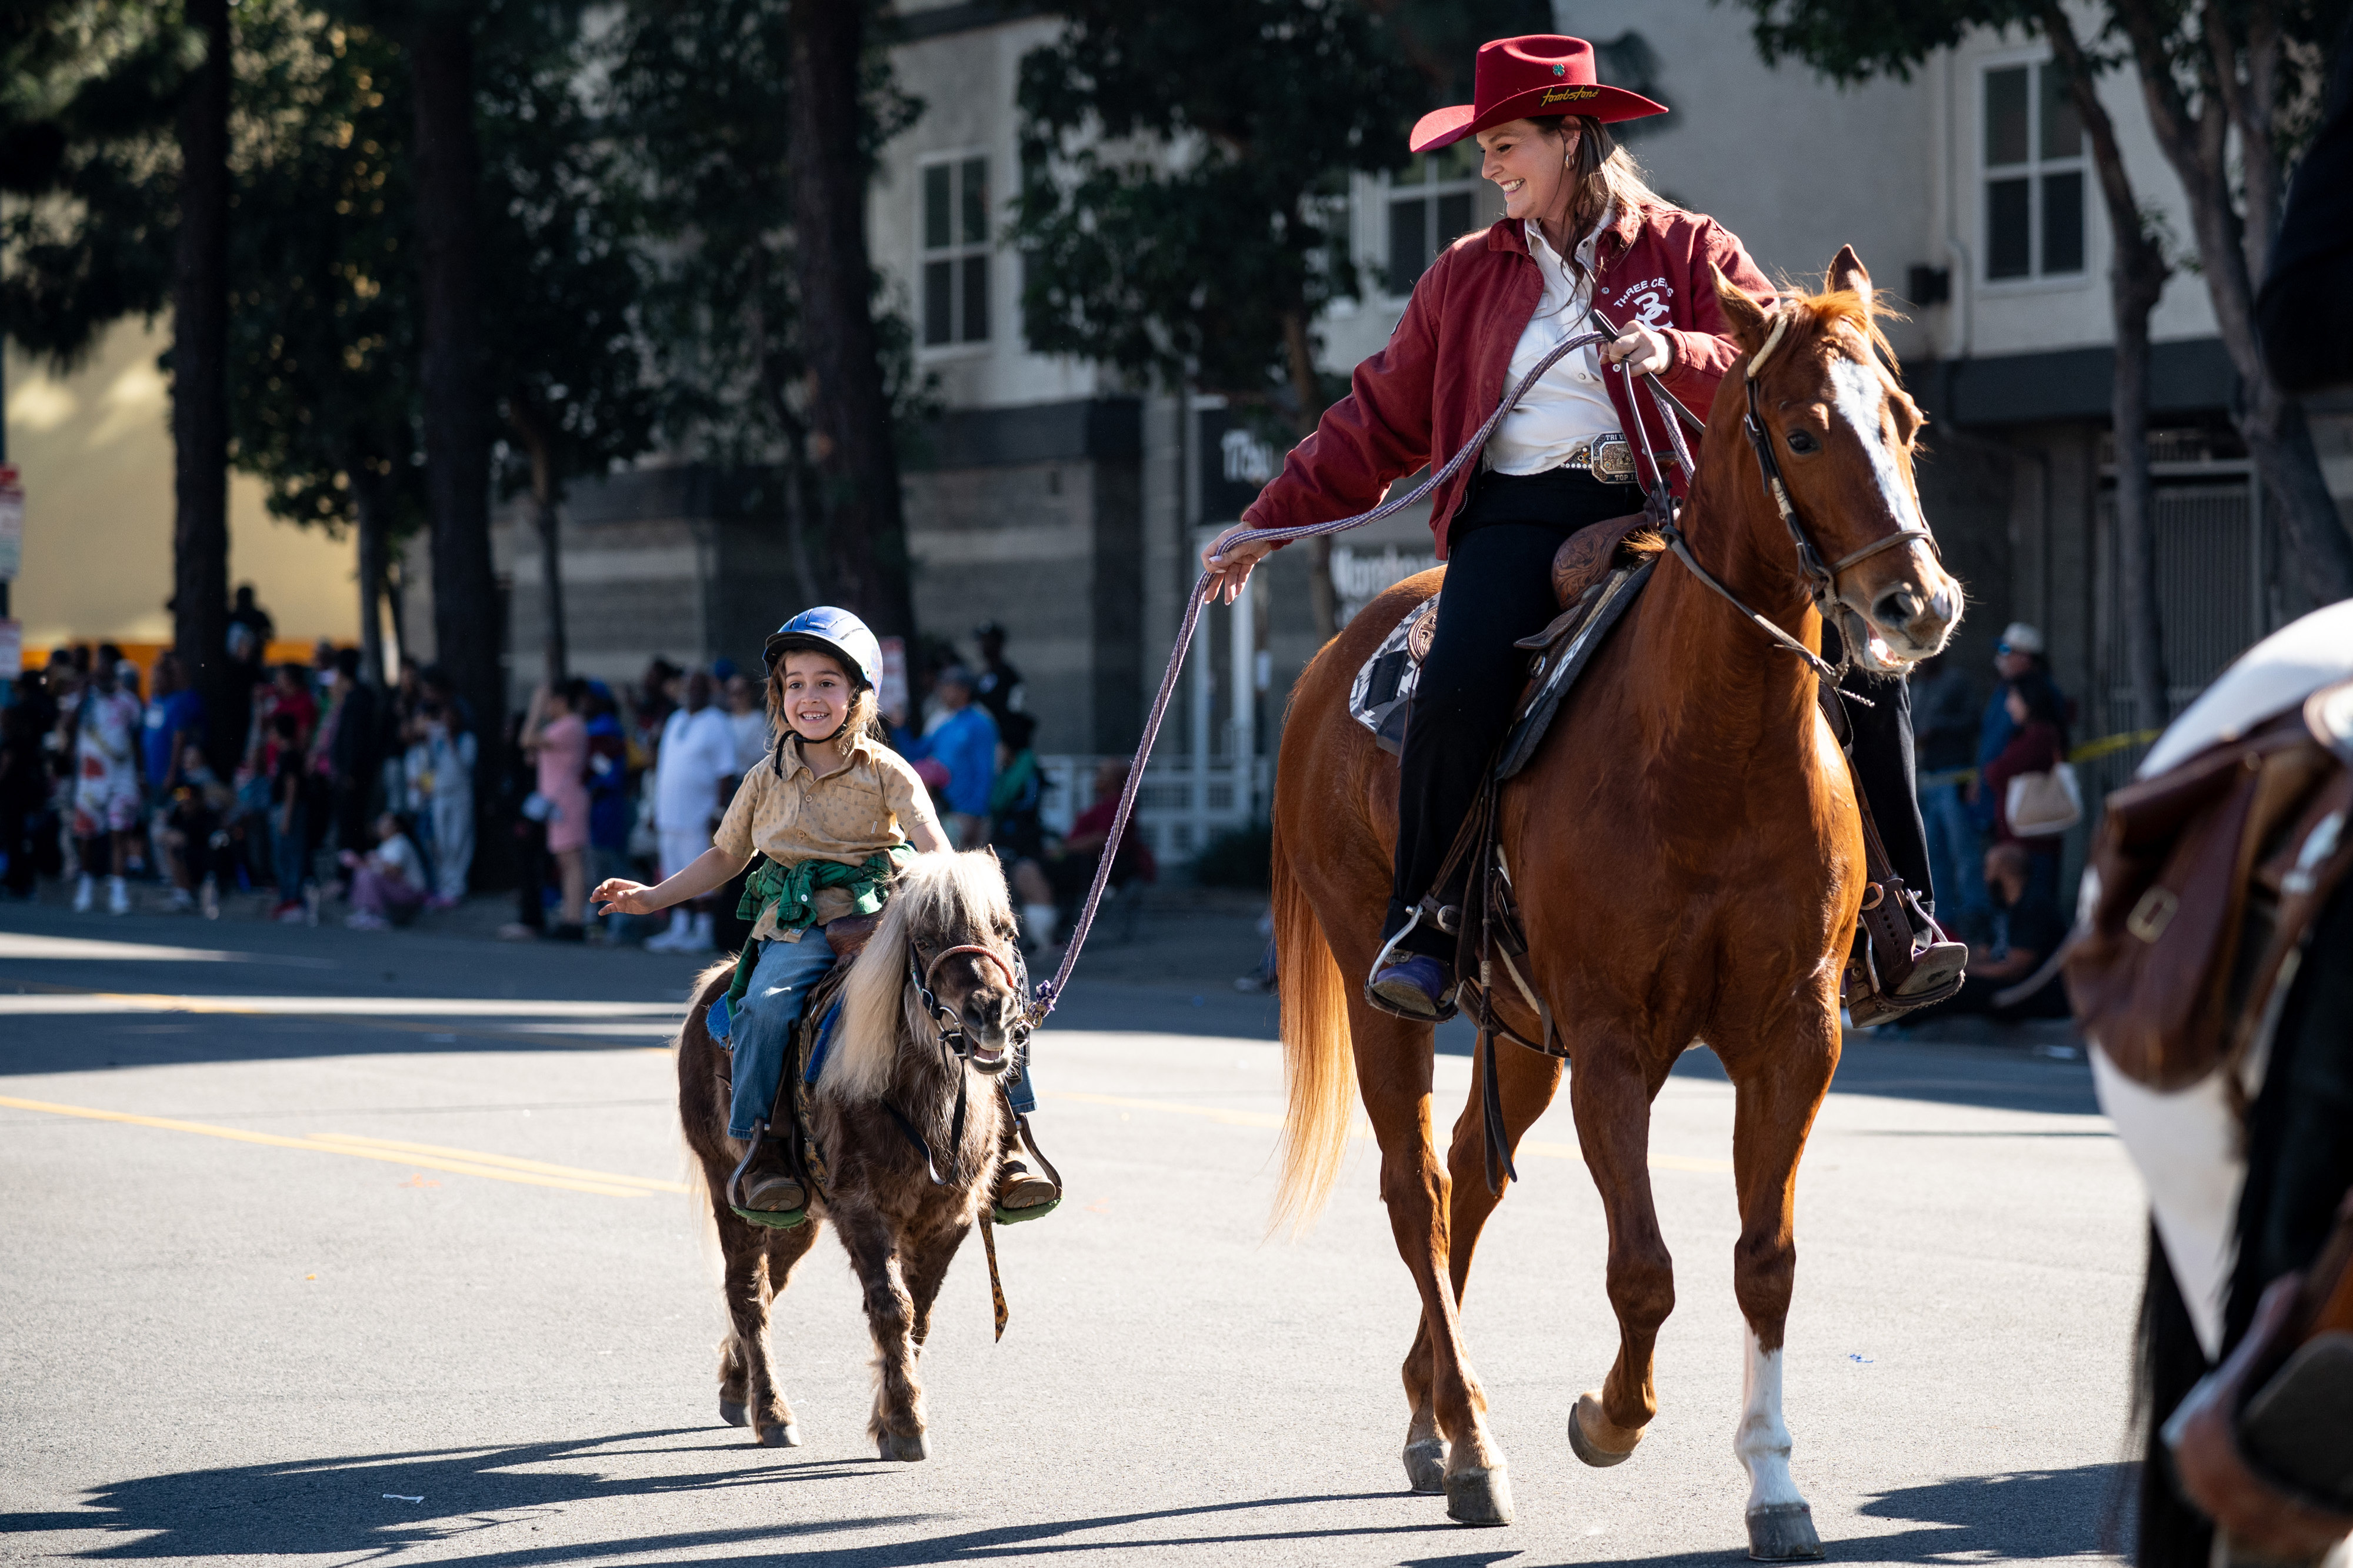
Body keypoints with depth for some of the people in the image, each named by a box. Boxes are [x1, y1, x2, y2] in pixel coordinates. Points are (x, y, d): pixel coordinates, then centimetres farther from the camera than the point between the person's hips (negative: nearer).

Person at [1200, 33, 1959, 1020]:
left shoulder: (1688, 250, 9)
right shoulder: (1468, 275, 16)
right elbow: (1381, 421, 19)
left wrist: (1678, 354, -24)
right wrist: (1265, 527, 16)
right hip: (1521, 515, 1)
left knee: (1856, 657, -18)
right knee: (1460, 688, -31)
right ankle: (1419, 929, -15)